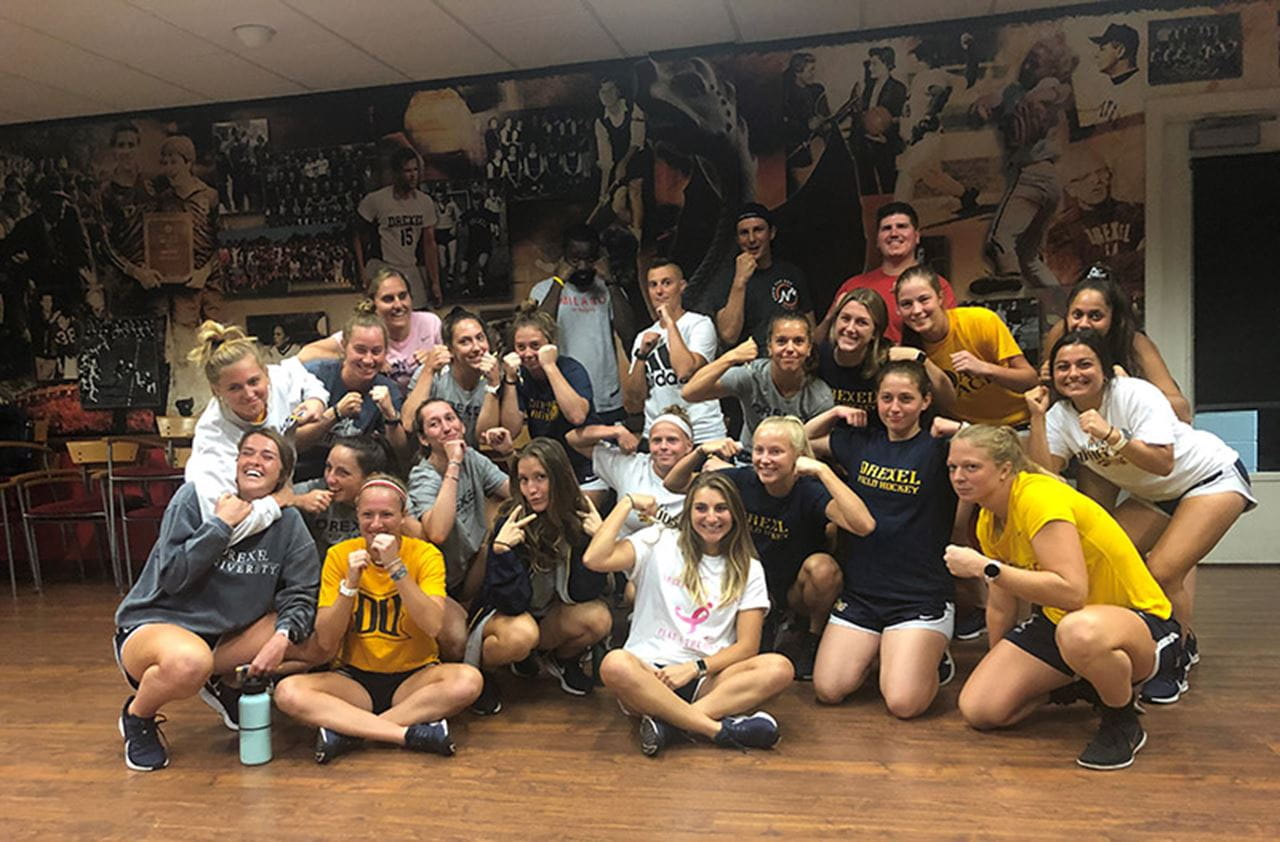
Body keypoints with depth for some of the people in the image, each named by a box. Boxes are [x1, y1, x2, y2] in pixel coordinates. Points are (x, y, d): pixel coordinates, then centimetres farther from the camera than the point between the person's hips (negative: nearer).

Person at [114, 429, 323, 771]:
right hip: (154, 623, -4)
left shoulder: (288, 523, -1)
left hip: (229, 635, 5)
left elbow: (300, 595, -6)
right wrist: (221, 524, -23)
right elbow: (171, 576, -19)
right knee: (190, 664, -40)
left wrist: (283, 636, -24)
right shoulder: (195, 496, -11)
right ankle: (137, 716, -4)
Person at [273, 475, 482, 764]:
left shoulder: (425, 555, -6)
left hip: (414, 677, -1)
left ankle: (347, 730, -23)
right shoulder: (339, 555, -2)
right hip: (354, 678, 1)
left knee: (468, 680, -31)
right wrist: (350, 584, -20)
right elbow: (326, 642, -6)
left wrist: (396, 568, -24)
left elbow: (433, 626, -20)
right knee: (288, 692, -26)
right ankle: (409, 733, -28)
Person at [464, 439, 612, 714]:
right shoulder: (512, 523, -23)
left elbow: (582, 593, -17)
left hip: (550, 618, 4)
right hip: (500, 616, -3)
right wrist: (501, 549, -39)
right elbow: (511, 602, -26)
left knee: (598, 619, -25)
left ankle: (561, 660, 8)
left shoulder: (578, 518, -14)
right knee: (521, 634, -36)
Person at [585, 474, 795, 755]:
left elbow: (747, 645, 4)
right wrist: (628, 502, -2)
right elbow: (595, 559, -9)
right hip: (649, 671, -2)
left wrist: (696, 668, -12)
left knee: (779, 668, -26)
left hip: (707, 678, 2)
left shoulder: (748, 569, 11)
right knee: (615, 664, -37)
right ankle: (720, 728, -34)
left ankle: (669, 722, -33)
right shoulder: (659, 542, 7)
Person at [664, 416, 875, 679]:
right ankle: (768, 623, 7)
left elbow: (864, 525, -42)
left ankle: (814, 635, -3)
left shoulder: (810, 491, -23)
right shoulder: (744, 480, -13)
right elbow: (672, 484, -4)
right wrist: (701, 452, -22)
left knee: (821, 566, -33)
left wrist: (822, 470, -41)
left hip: (798, 591, -3)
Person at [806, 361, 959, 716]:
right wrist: (836, 413, 9)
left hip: (921, 596, -4)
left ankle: (934, 659, 17)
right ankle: (874, 651, 24)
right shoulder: (860, 441, 9)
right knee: (828, 691, -6)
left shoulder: (938, 449, -4)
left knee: (904, 703, -16)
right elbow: (803, 439, 23)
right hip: (860, 590, 4)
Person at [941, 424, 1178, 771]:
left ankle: (1124, 723, -12)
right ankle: (1077, 684, 20)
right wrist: (997, 666, 20)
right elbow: (1001, 606, 11)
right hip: (1059, 620, 8)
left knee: (1079, 632, -45)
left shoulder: (1039, 498, -26)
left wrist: (987, 568, -35)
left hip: (1141, 622, -8)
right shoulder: (989, 521, 1)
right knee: (979, 710, -7)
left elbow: (1072, 591, -37)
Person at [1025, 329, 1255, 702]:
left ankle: (1176, 662, 5)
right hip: (1153, 495, 7)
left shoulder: (1135, 395, -27)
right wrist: (1037, 418, -28)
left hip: (1212, 475, -7)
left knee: (1162, 572, -23)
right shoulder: (1061, 414, -11)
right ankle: (1182, 642, 15)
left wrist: (1112, 435, -46)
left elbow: (1163, 463, -36)